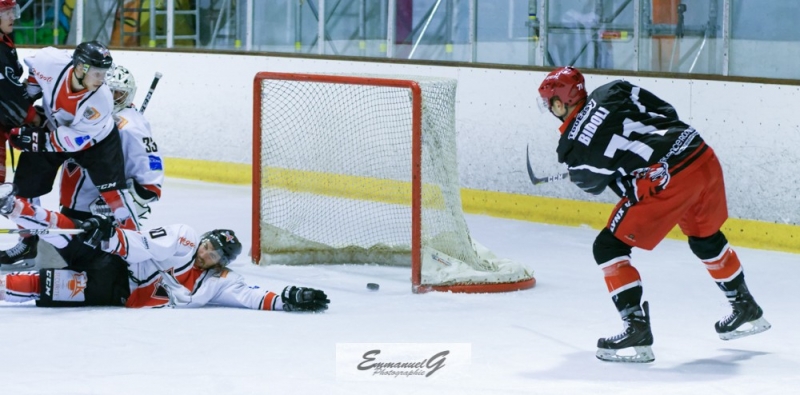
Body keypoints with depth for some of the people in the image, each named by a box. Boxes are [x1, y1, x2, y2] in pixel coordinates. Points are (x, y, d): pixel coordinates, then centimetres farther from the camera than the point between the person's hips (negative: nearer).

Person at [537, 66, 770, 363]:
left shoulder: (575, 146, -3)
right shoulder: (612, 92, 11)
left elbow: (591, 183, 14)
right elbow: (667, 112, 16)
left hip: (668, 181, -8)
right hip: (705, 160, 8)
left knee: (609, 247, 4)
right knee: (706, 238, 32)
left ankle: (637, 330, -3)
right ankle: (746, 310, 49)